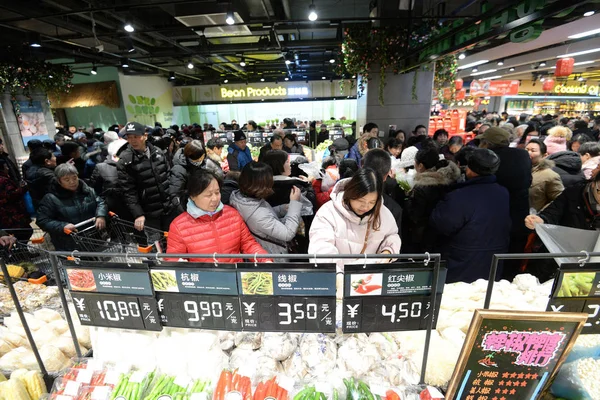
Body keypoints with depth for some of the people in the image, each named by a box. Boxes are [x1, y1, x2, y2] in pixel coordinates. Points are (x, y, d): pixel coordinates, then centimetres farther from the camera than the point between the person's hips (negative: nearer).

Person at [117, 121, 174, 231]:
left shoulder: (157, 152, 3)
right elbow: (129, 191, -13)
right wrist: (138, 214, -19)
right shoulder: (125, 161, -11)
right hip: (149, 213, -4)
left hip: (168, 208, 4)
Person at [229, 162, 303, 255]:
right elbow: (288, 234, -28)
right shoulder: (257, 215, -35)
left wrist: (283, 208, -6)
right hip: (272, 257, -8)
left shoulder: (241, 196, -10)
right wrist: (295, 203, -23)